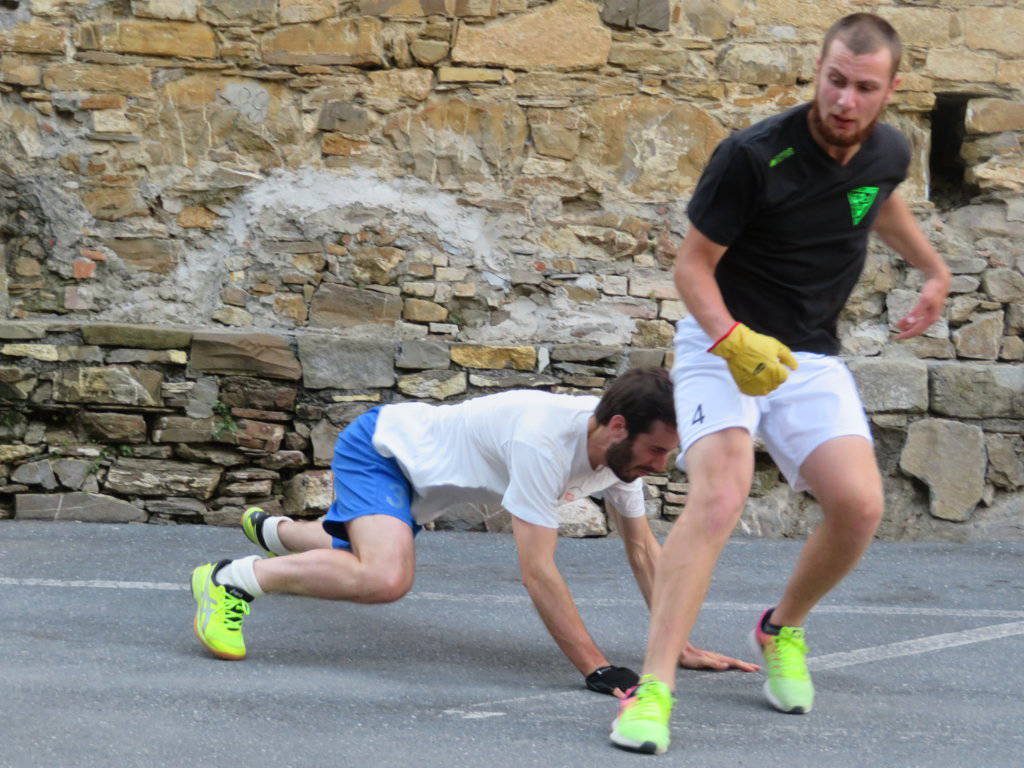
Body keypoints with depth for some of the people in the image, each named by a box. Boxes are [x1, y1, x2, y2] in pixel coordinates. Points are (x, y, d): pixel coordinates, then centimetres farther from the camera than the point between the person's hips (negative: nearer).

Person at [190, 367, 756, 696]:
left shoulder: (621, 449, -13)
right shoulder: (544, 441, -39)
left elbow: (643, 549, -1)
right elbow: (537, 571, -39)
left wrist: (681, 646, -5)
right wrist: (595, 669, -40)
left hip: (414, 478, 9)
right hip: (379, 445, -9)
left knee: (358, 560, 33)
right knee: (387, 577, -35)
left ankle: (272, 530, 64)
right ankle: (232, 579, -19)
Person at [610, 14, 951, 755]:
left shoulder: (889, 152, -3)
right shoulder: (753, 156, -21)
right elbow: (693, 263, -13)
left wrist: (935, 269, 33)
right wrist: (732, 340, -30)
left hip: (810, 357, 5)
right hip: (722, 340, -5)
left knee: (859, 505, -15)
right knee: (720, 494, -28)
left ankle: (783, 630, 16)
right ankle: (653, 690, -28)